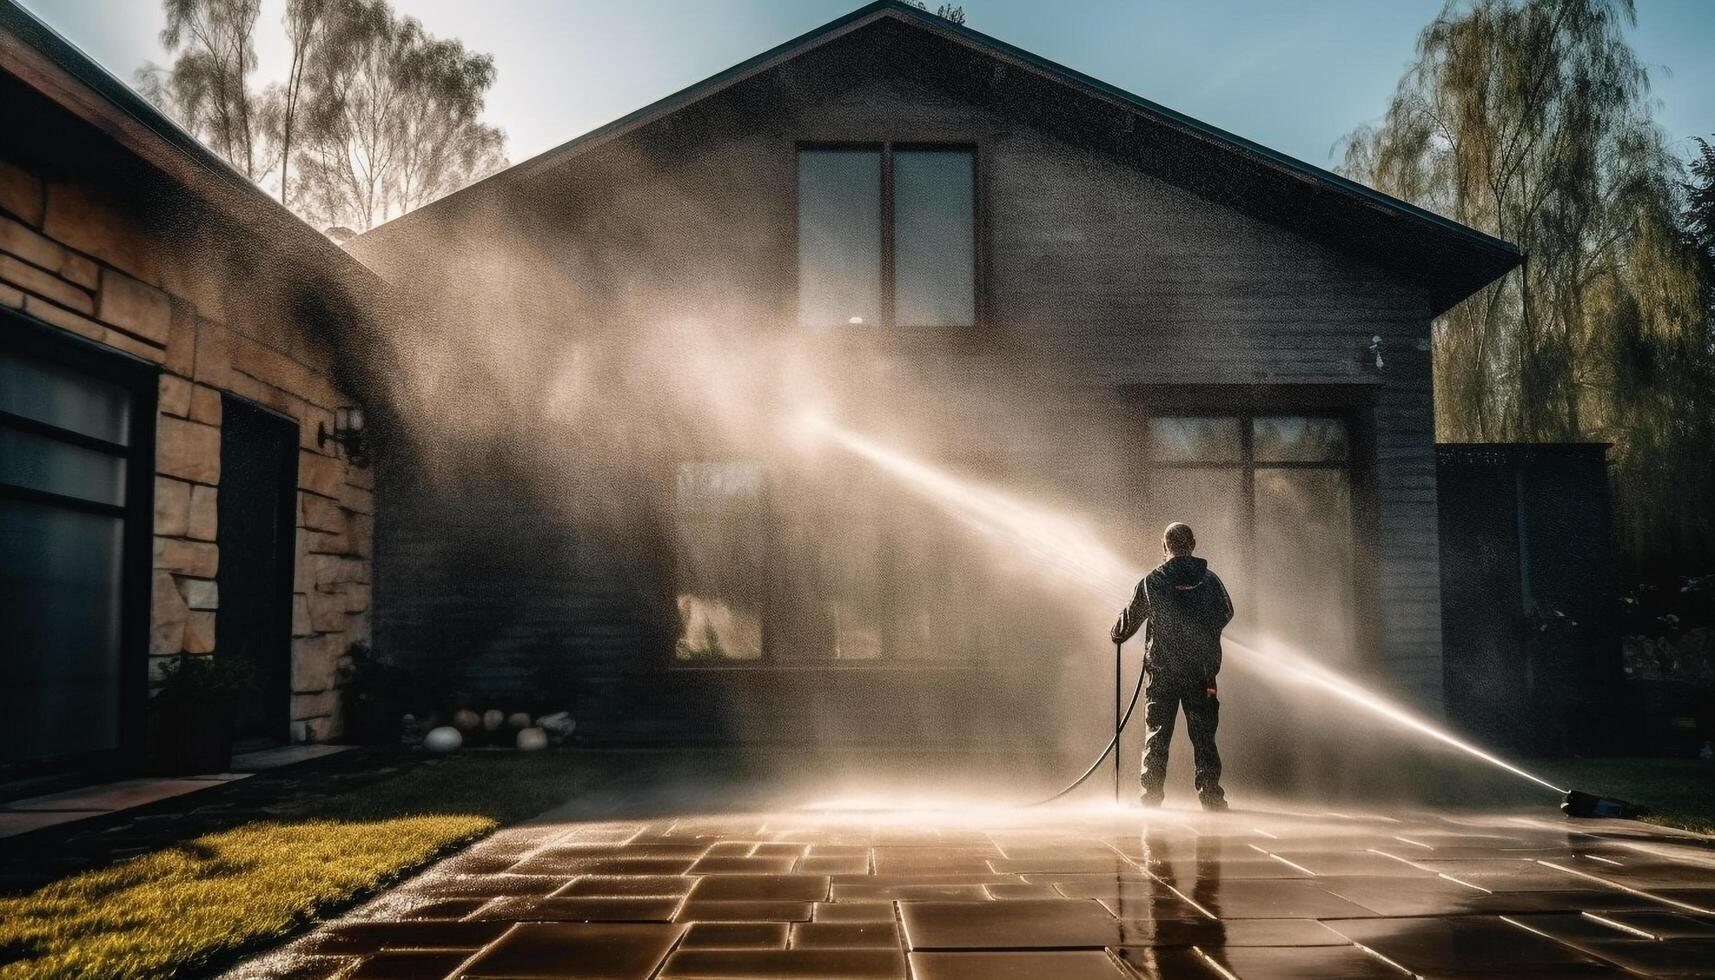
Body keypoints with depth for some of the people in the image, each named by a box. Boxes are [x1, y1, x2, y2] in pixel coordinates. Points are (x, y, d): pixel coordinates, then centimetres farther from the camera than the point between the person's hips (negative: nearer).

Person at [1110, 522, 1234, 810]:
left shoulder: (1151, 582, -5)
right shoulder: (1210, 580, -1)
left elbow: (1130, 619, 6)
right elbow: (1226, 613, 17)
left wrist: (1115, 635, 29)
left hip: (1162, 671, -1)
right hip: (1202, 671, 1)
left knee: (1157, 736, 6)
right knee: (1203, 735, 6)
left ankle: (1151, 796, 6)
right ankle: (1211, 796, 4)